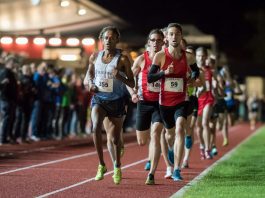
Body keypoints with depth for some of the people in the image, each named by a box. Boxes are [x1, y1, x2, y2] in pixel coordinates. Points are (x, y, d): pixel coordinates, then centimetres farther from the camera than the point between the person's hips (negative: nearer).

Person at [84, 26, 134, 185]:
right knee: (96, 127, -27)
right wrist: (90, 84, -6)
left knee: (115, 138, 8)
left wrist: (120, 77, -25)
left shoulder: (122, 59, -7)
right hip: (98, 99, 1)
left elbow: (132, 84, -6)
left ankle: (117, 168, 35)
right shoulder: (95, 57, 3)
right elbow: (89, 76, 17)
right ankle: (102, 165, -15)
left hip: (116, 101, -1)